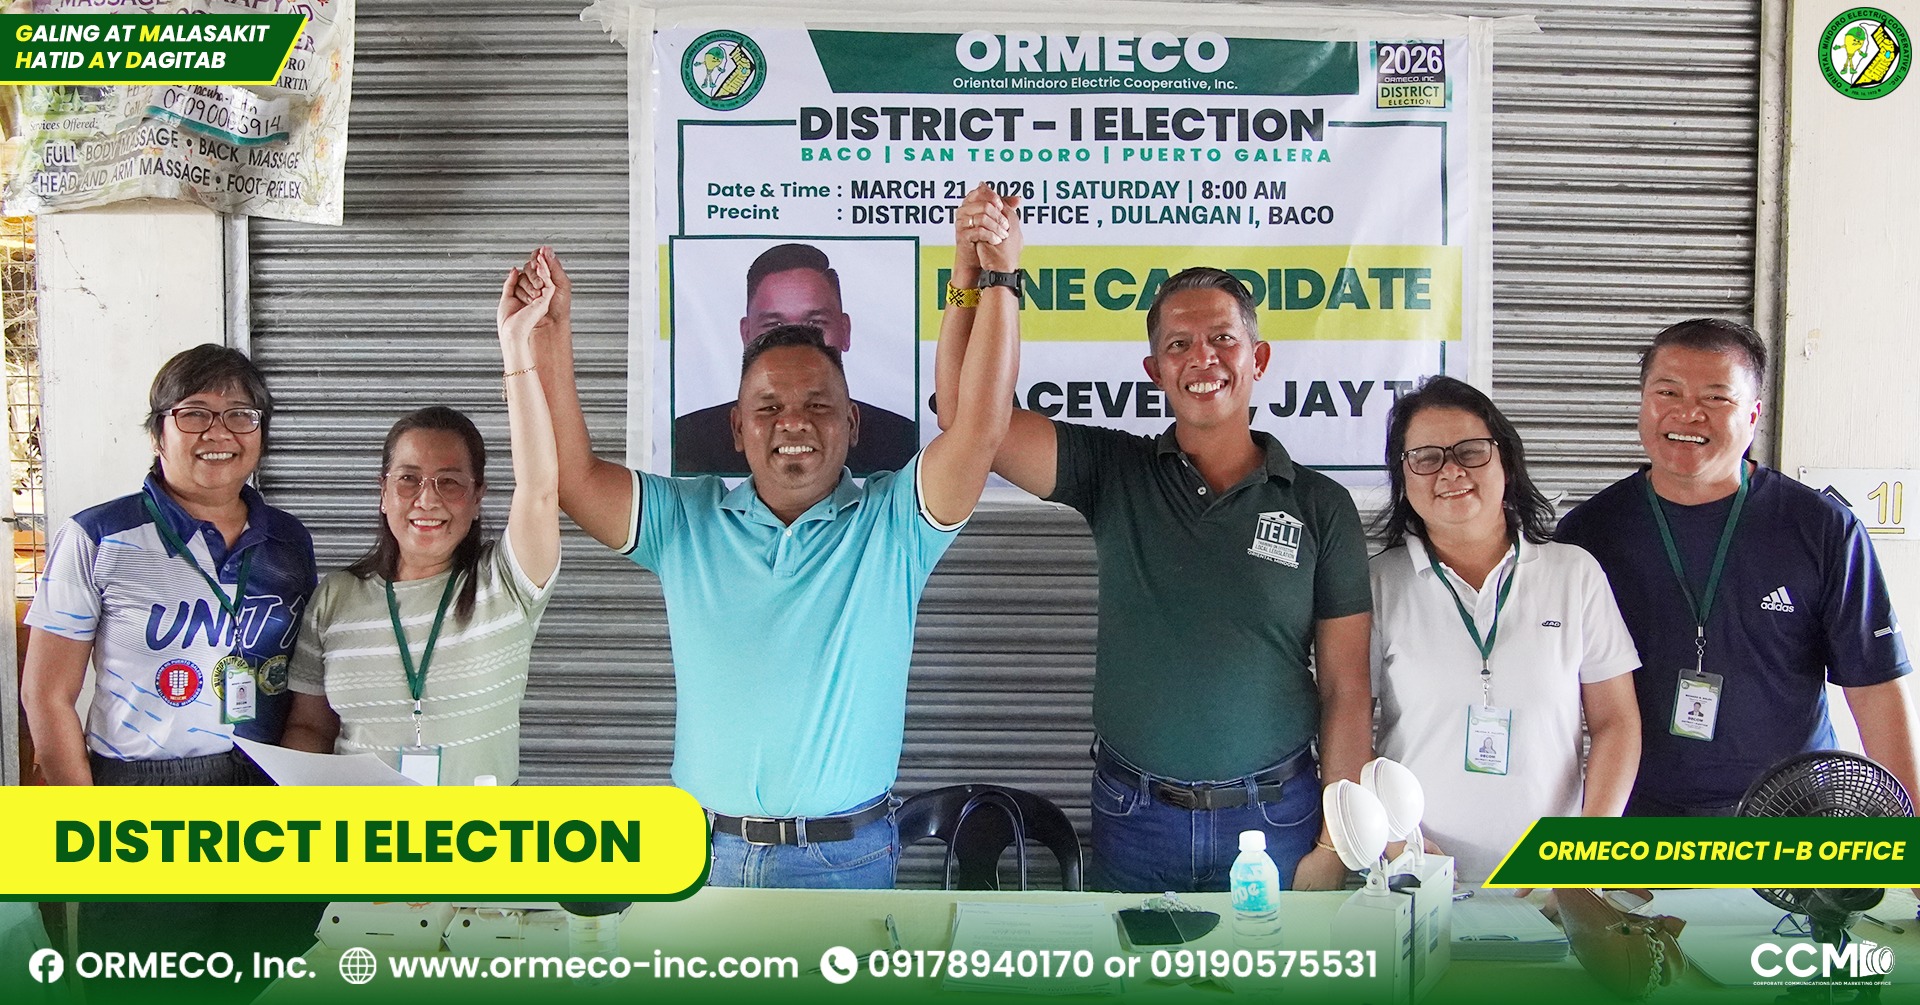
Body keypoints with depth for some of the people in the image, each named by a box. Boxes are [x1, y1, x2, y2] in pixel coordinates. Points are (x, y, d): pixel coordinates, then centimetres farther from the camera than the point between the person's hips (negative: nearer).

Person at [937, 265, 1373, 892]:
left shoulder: (1321, 506, -2)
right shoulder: (1115, 474, -1)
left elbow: (1347, 691, -2)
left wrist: (1333, 845, -7)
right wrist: (975, 269, -24)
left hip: (1275, 818, 0)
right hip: (1133, 817, 1)